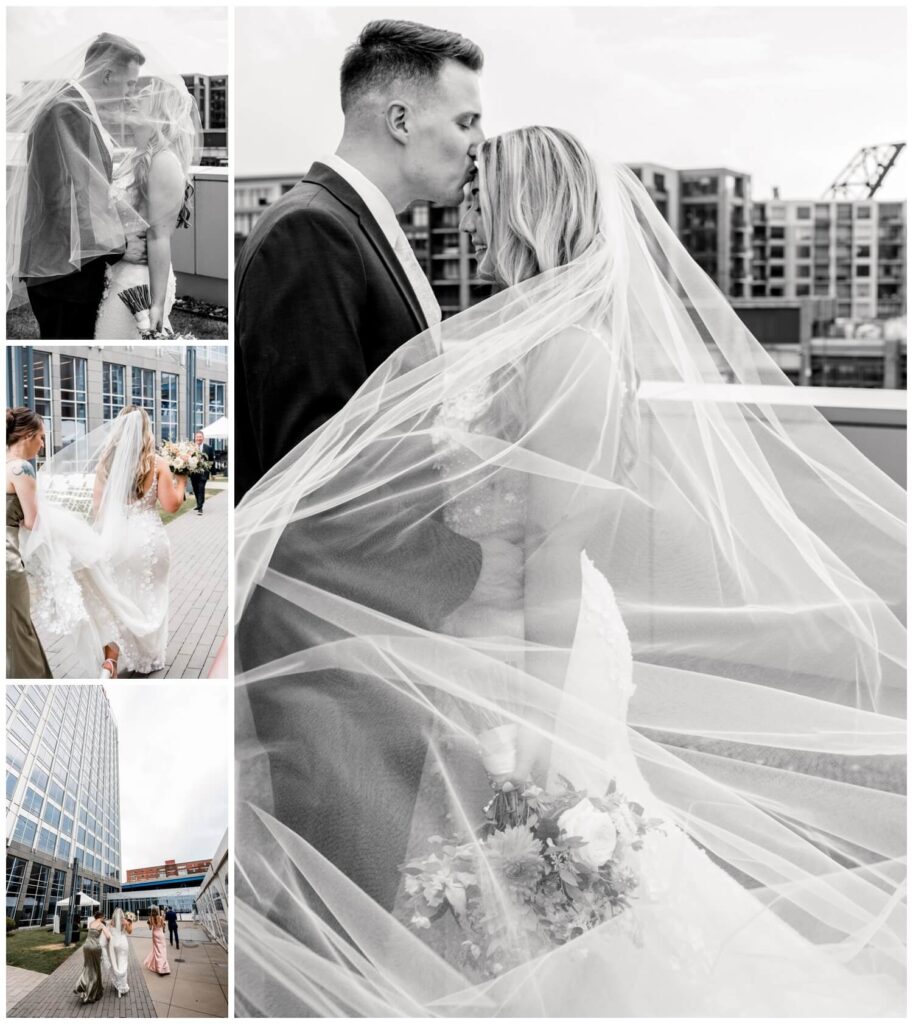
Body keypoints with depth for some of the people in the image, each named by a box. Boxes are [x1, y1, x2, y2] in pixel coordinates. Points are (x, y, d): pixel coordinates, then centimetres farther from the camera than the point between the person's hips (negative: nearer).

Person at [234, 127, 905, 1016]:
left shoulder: (564, 348, -19)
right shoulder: (520, 337, 10)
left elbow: (558, 544, -23)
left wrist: (537, 715, -22)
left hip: (539, 636, -9)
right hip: (487, 625, 9)